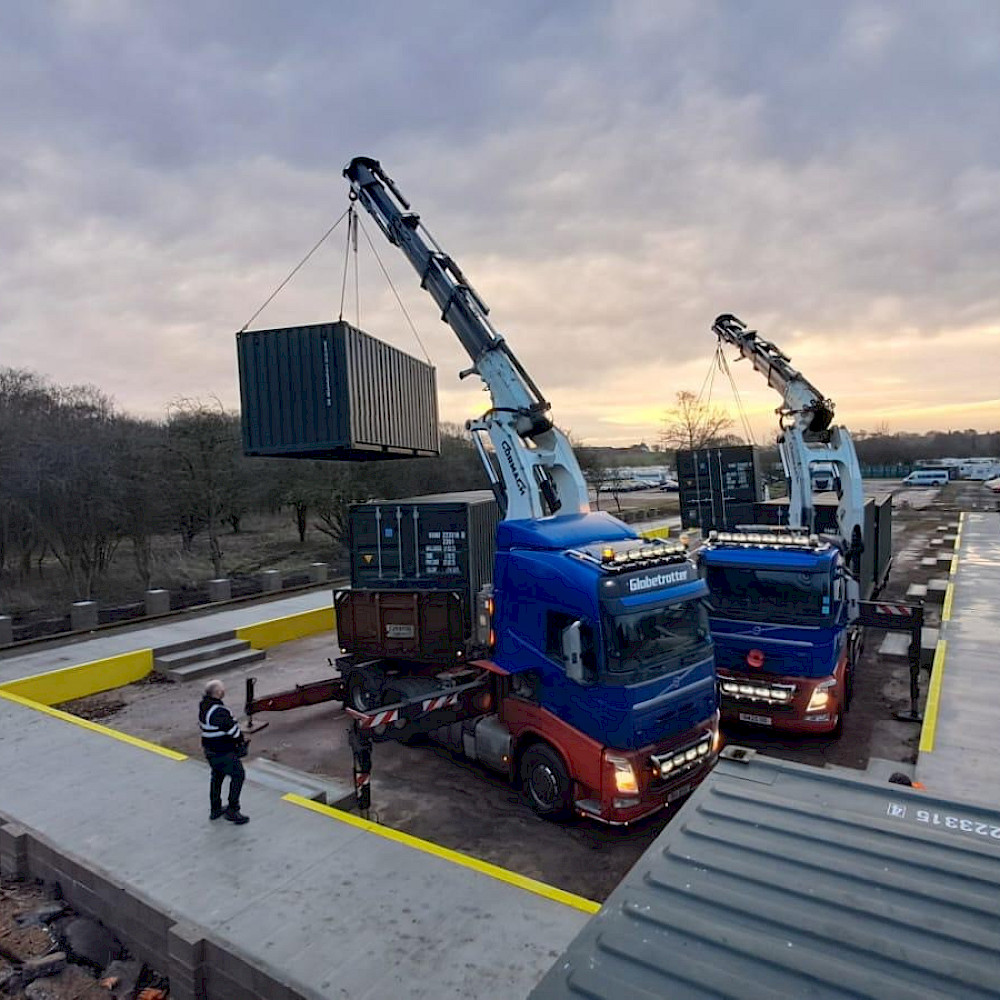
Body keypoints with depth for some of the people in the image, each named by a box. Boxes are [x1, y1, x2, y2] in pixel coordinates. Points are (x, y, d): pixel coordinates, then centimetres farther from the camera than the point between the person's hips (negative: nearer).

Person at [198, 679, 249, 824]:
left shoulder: (204, 704, -3)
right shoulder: (219, 712, -32)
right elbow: (232, 730, -25)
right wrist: (241, 739, -2)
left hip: (210, 749, 9)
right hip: (223, 752, -9)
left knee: (217, 776, 24)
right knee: (238, 775, 5)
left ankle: (215, 810, 37)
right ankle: (232, 811, 10)